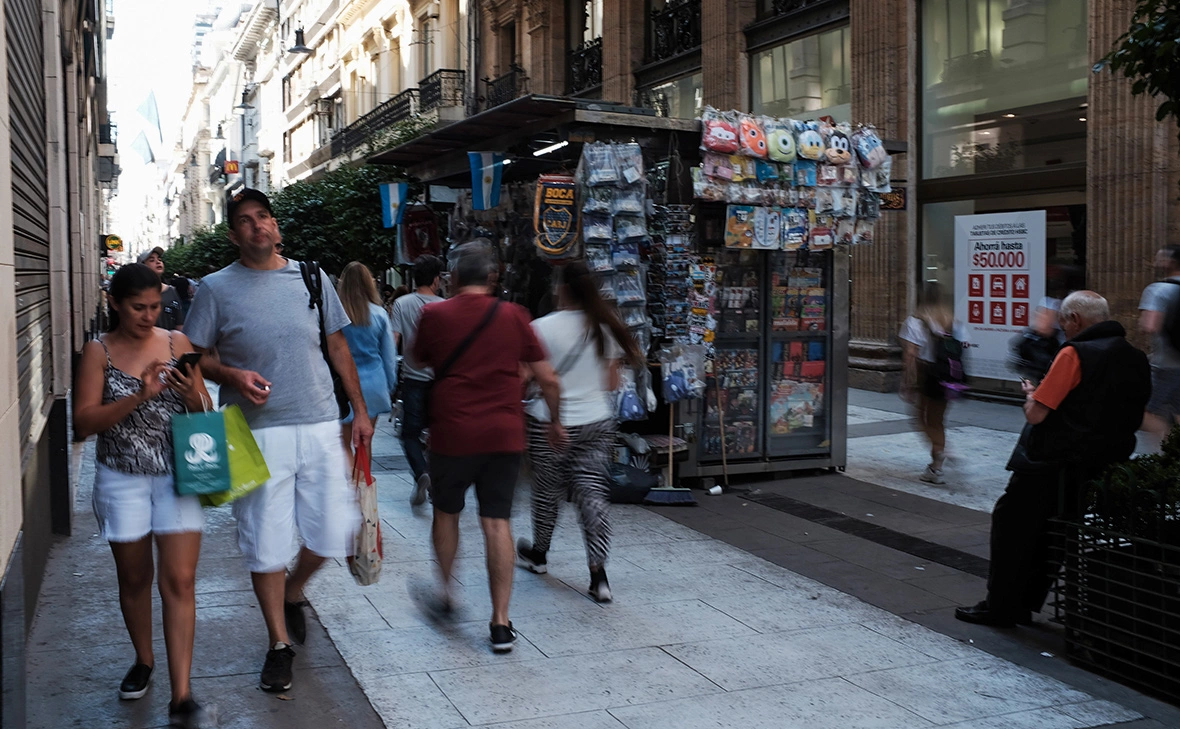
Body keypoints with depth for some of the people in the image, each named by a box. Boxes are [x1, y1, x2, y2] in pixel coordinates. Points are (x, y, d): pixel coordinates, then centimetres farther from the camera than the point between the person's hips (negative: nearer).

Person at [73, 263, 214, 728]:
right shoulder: (99, 352, -2)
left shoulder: (177, 343, 1)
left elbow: (205, 413, 5)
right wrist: (139, 397, -23)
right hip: (122, 478, 0)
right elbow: (83, 423, -11)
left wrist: (191, 397, -18)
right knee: (134, 577, 15)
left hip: (176, 474, 0)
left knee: (180, 581, -7)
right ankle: (143, 662, 39)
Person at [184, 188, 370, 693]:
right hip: (258, 431, -2)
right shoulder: (217, 288, 2)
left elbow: (338, 348, 14)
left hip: (320, 424, 2)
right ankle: (280, 643, 19)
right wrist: (233, 376, -16)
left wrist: (360, 410, 12)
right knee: (265, 539, 2)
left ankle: (293, 593, 34)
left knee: (335, 530, 3)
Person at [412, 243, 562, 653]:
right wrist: (556, 421, 16)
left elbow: (420, 359, 16)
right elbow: (548, 378, 2)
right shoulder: (514, 316, 0)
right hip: (505, 434, 1)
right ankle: (501, 623, 3)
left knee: (446, 512, 21)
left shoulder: (435, 314, -3)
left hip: (453, 433, -1)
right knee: (497, 522, 4)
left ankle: (446, 594, 32)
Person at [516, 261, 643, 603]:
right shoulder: (605, 328, 0)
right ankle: (598, 574, -6)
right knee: (594, 493, 2)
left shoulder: (542, 328, -13)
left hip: (549, 423, -3)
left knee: (547, 490, 14)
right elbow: (612, 383, 6)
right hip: (597, 422, 3)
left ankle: (538, 554, 35)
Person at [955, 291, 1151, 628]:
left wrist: (1031, 394, 3)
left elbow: (1036, 414, -20)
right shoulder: (1137, 360, 6)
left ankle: (1000, 608, 13)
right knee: (1049, 534, 19)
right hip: (1104, 471, 8)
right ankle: (1024, 604, 26)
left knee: (1011, 523, 7)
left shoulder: (1075, 354, -18)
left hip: (1053, 467, -8)